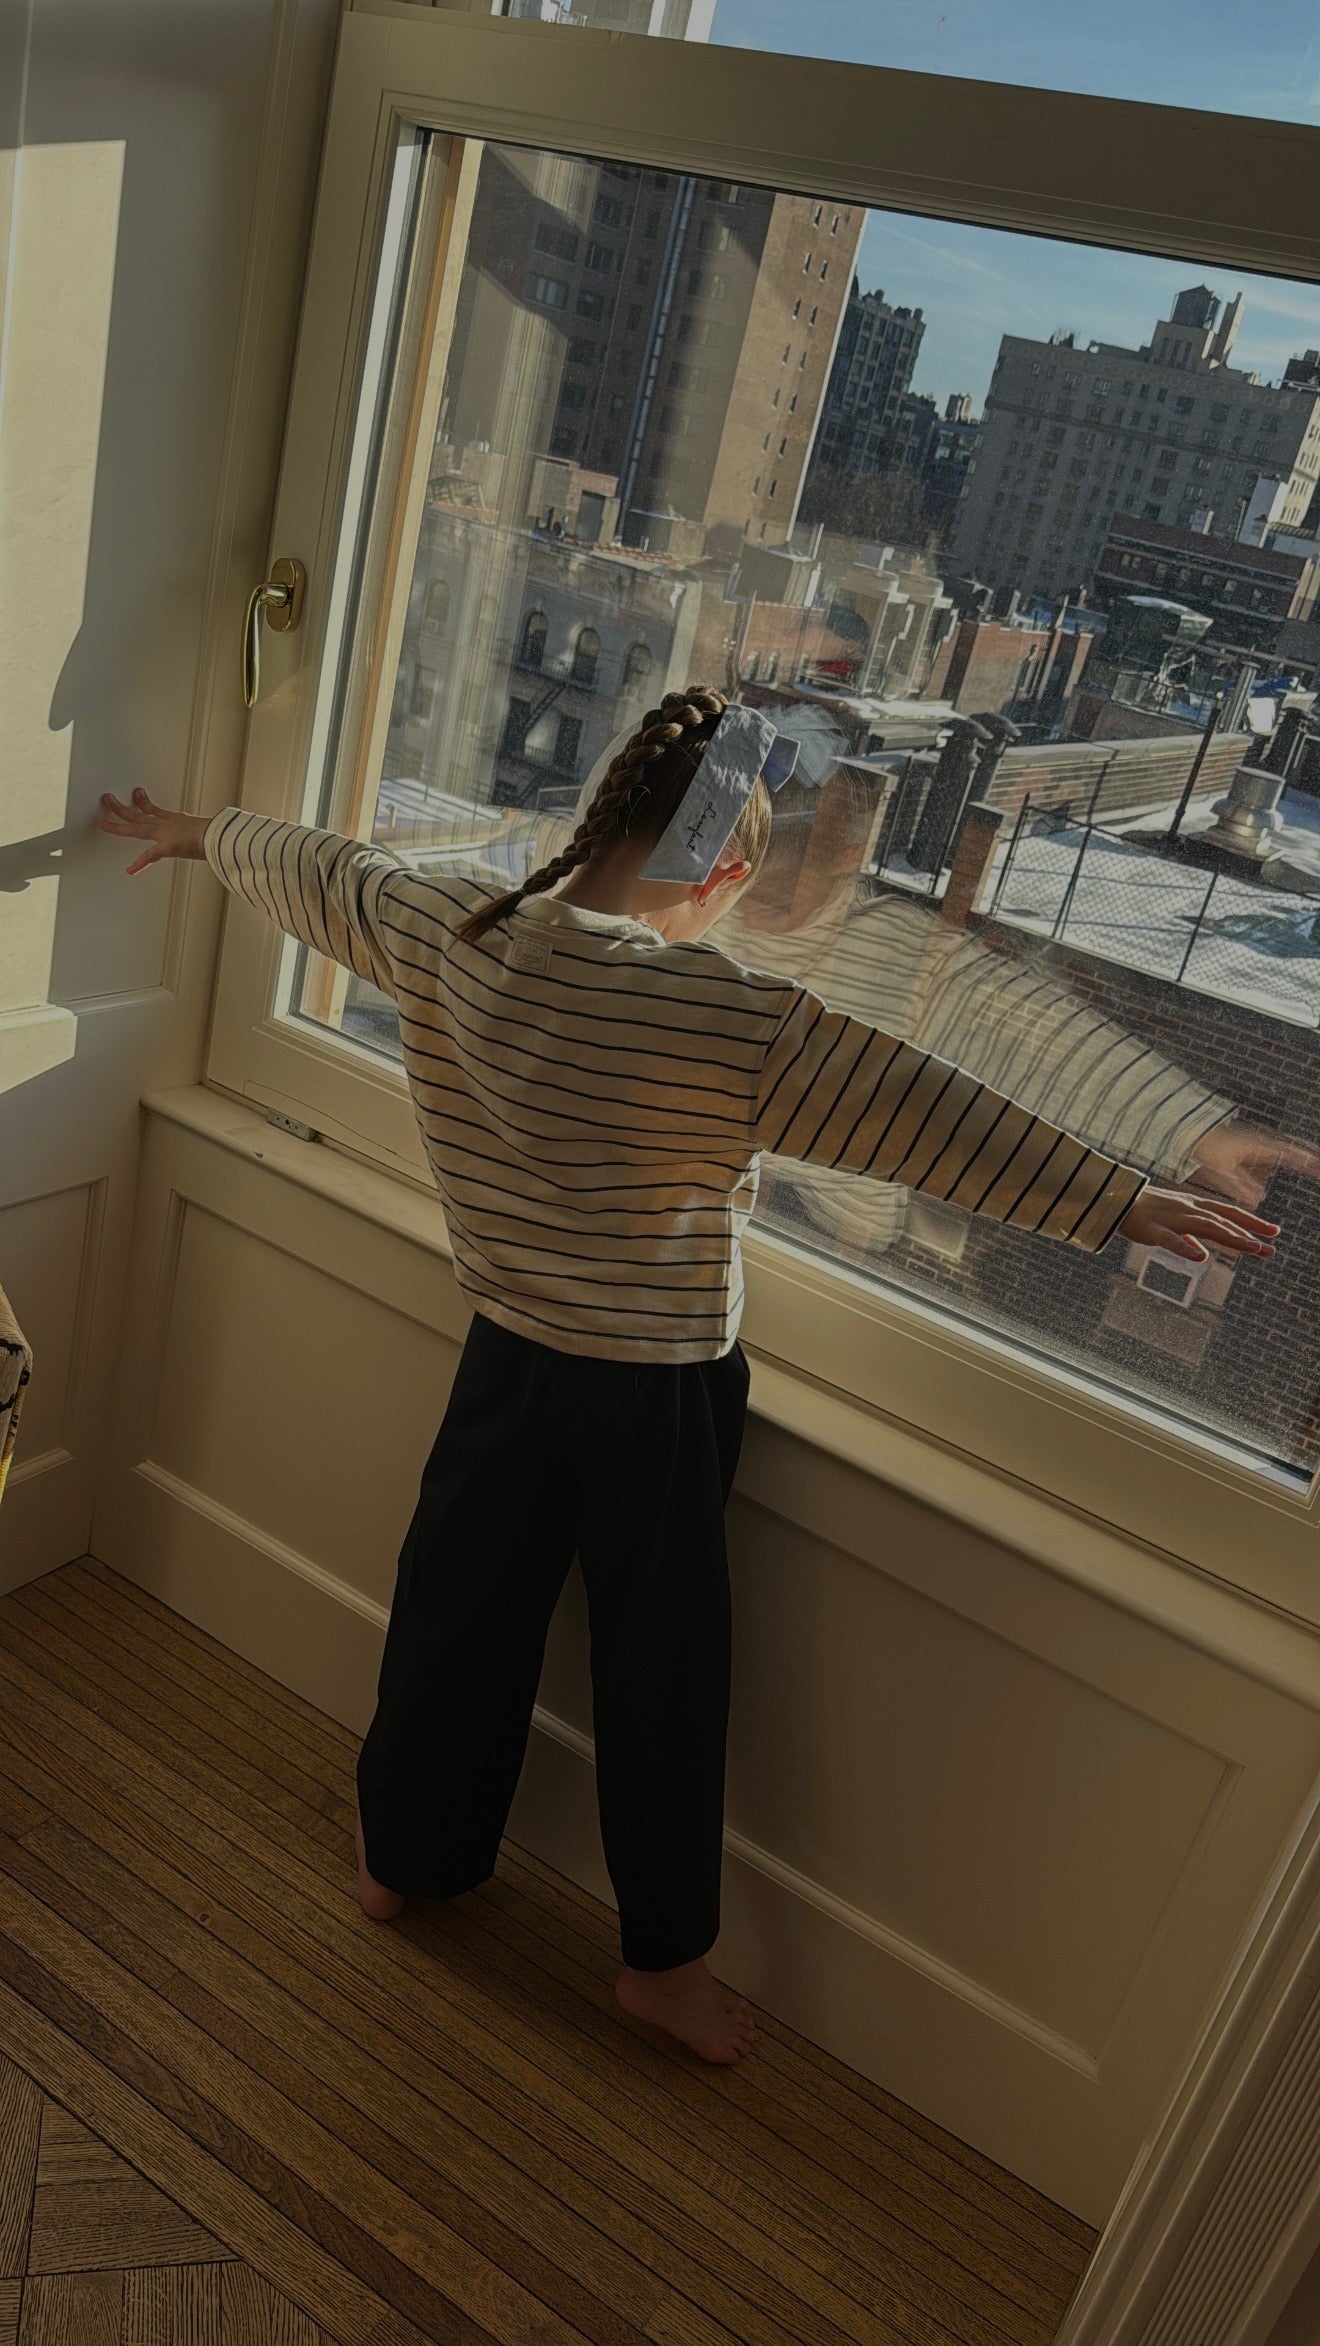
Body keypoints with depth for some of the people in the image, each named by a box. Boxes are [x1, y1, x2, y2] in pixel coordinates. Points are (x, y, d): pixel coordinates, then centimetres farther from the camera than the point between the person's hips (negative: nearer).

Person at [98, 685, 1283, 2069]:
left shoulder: (443, 933, -9)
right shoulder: (725, 1019, -25)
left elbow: (311, 868, 10)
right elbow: (925, 1116, -25)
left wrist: (195, 835, 29)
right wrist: (1125, 1204, -20)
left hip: (507, 1357, 5)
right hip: (658, 1389, -5)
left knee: (460, 1605, 23)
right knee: (659, 1667, 13)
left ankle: (400, 1854, 45)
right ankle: (662, 1957, 32)